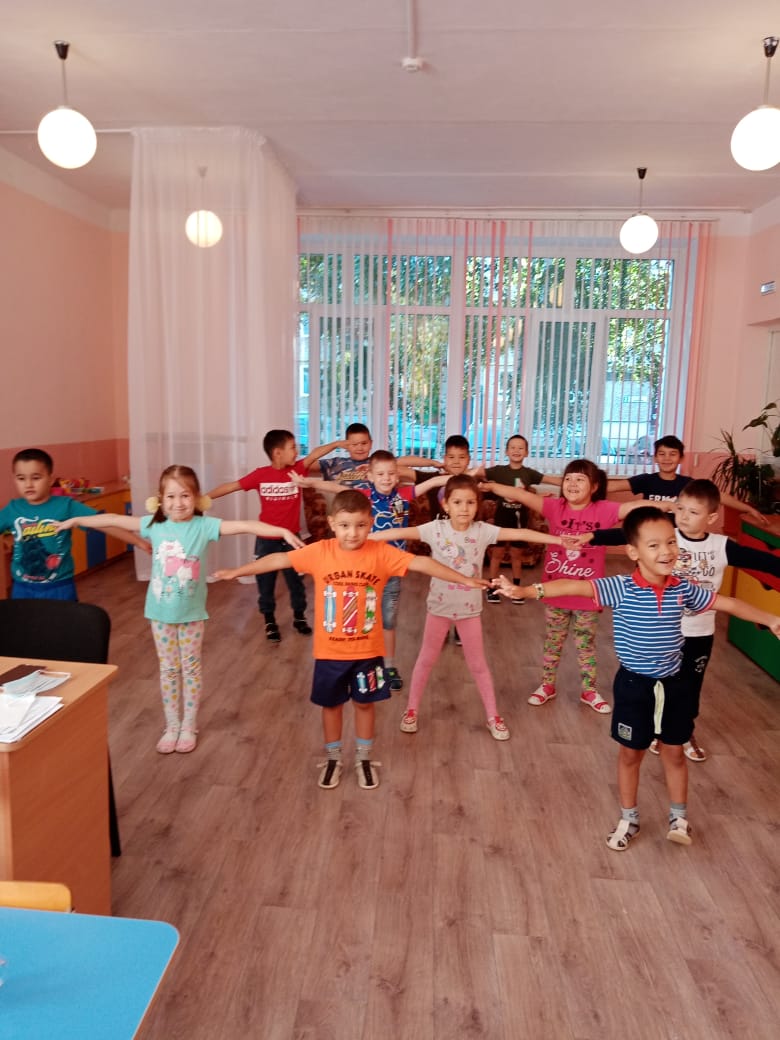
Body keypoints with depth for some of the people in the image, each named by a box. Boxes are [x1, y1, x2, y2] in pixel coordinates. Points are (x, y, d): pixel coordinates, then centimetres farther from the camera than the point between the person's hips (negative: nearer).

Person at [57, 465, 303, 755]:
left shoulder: (204, 526, -14)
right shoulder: (154, 525, -5)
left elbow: (243, 525, -25)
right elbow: (112, 520, 5)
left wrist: (282, 531, -35)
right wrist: (75, 521, 14)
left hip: (191, 612, -2)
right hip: (160, 612, 2)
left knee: (190, 669, 11)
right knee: (168, 670, 14)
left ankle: (189, 727, 26)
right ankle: (171, 727, 29)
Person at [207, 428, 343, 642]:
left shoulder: (297, 470, -6)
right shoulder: (260, 475, -9)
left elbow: (314, 454, -20)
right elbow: (231, 486, -5)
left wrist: (338, 443, -34)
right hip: (266, 540, -1)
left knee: (296, 581, 13)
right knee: (266, 583, 10)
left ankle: (299, 617, 32)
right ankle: (270, 623, 27)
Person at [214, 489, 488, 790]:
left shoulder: (380, 553, -14)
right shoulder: (319, 552, -12)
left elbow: (421, 562, -19)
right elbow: (279, 559, -7)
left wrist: (464, 580, -26)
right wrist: (236, 572, -4)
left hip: (367, 651, 0)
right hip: (329, 651, 0)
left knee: (365, 703, 16)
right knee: (331, 703, 17)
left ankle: (364, 759, 38)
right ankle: (333, 758, 38)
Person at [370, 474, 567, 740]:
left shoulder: (482, 530, -11)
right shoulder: (436, 529, -13)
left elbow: (519, 534, -17)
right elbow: (400, 533, -19)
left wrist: (559, 540, -22)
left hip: (469, 607, 0)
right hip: (439, 605, 0)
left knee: (478, 664, 12)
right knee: (426, 659, 14)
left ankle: (493, 716, 28)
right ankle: (411, 710, 30)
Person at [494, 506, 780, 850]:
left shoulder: (684, 589, -8)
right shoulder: (619, 589, -21)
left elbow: (727, 603, 6)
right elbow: (571, 586, -31)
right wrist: (524, 591, -42)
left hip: (674, 683, 3)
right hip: (634, 684, -3)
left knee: (674, 752, 18)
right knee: (630, 754, 14)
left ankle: (679, 817, 39)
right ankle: (629, 819, 33)